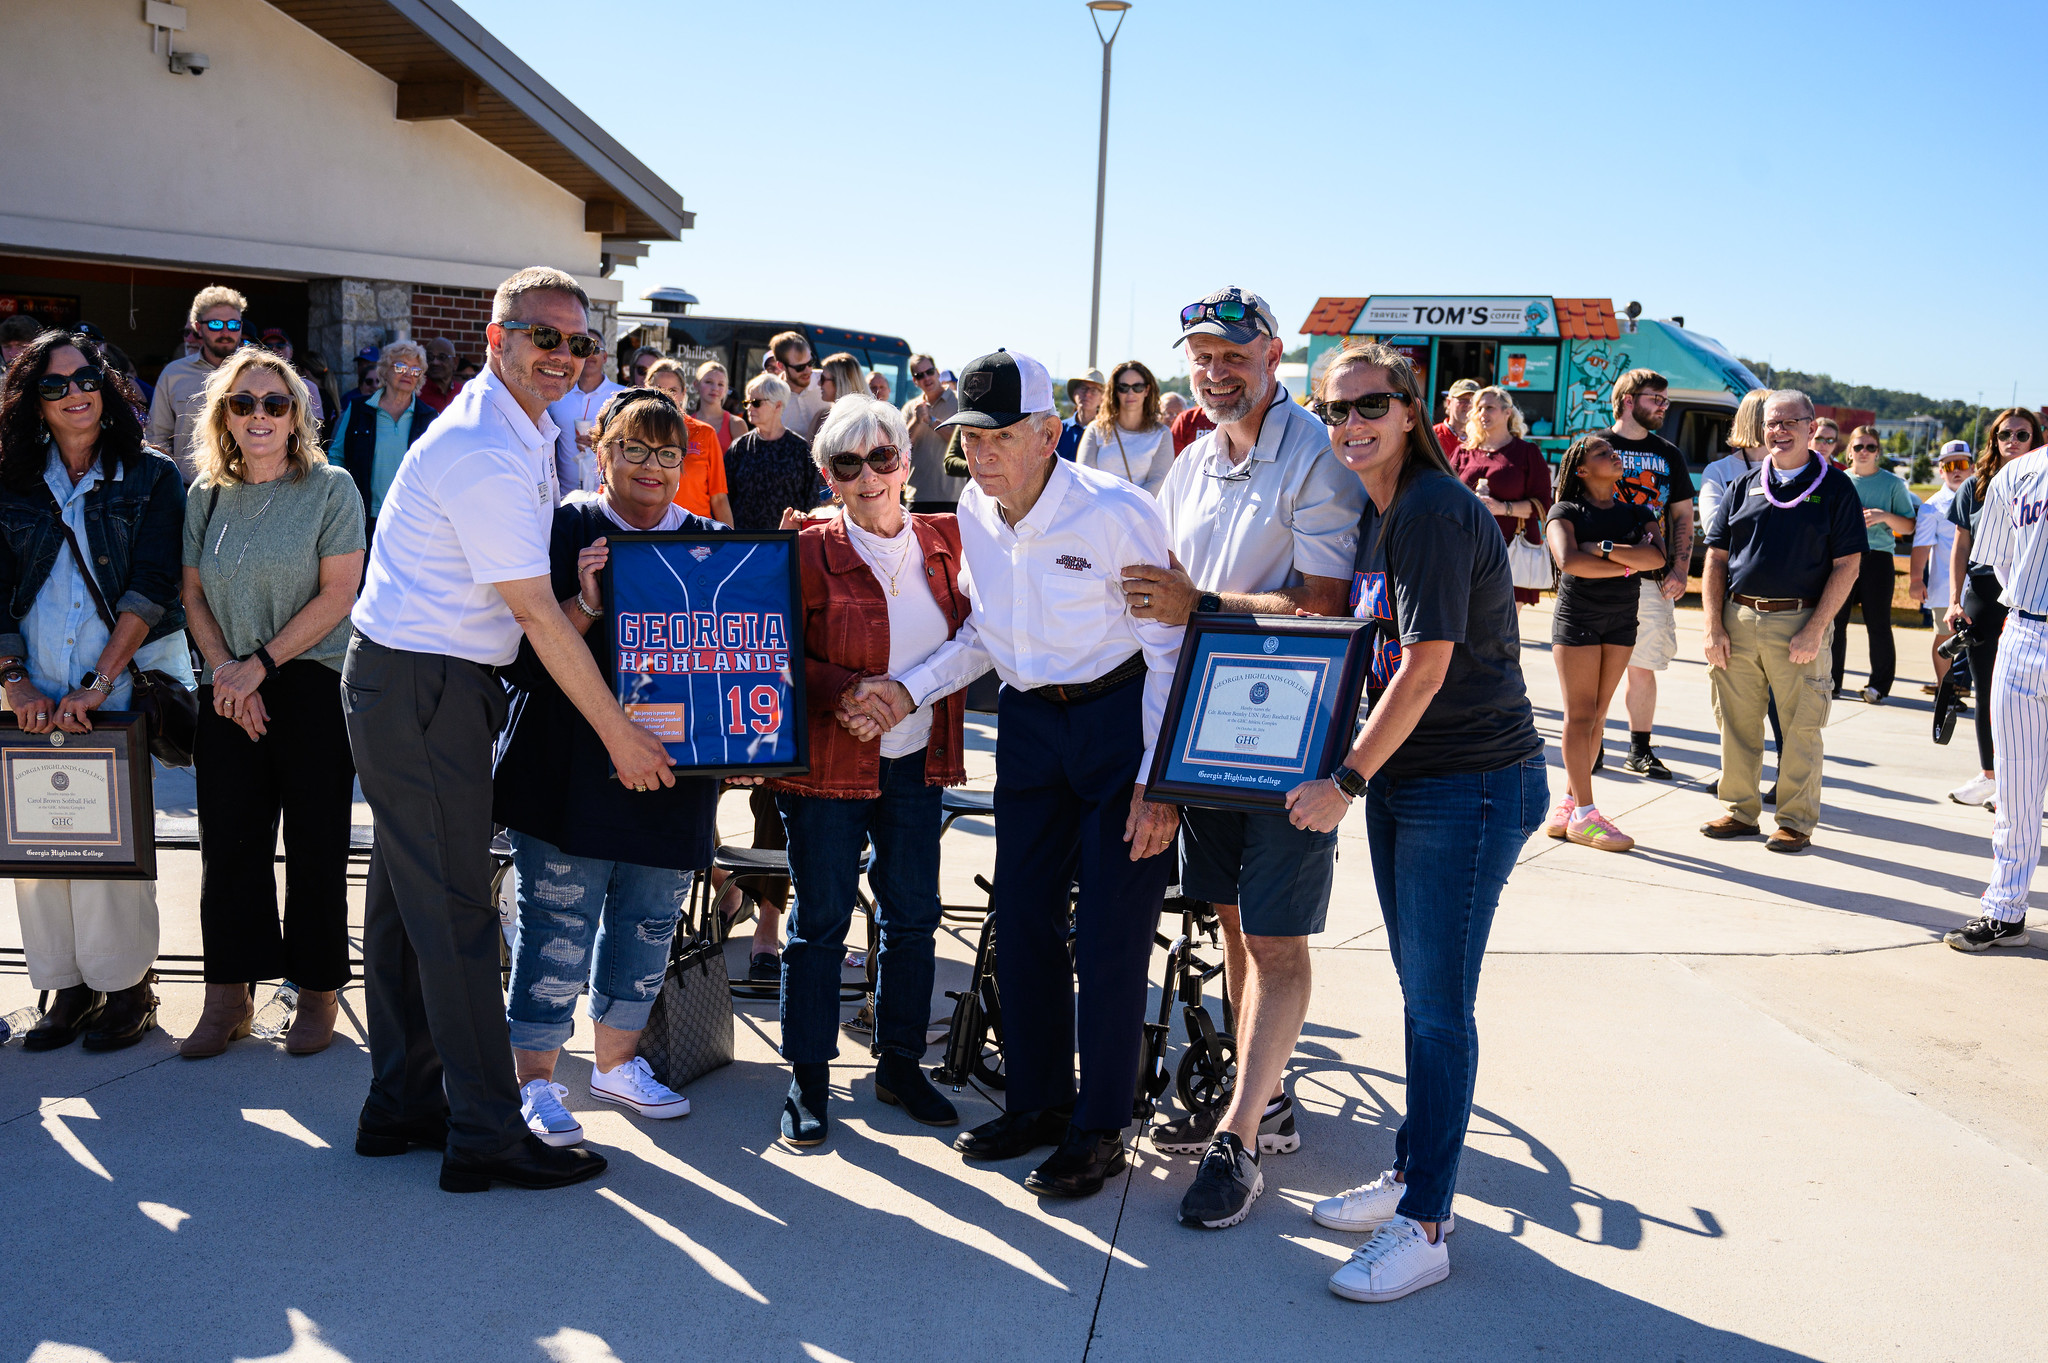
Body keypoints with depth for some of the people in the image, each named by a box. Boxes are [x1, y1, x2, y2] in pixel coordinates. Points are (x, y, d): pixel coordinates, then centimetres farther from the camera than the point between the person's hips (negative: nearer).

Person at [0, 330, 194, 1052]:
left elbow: (151, 587, -5)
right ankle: (67, 985, 11)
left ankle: (126, 986, 4)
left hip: (127, 681, -3)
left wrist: (97, 683, -12)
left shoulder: (151, 476, 3)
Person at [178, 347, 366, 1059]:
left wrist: (260, 663, -12)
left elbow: (337, 594, -9)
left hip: (315, 686, -4)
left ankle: (318, 991, 15)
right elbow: (194, 595, 11)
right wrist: (222, 668, -6)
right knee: (229, 841, 4)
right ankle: (230, 996, 15)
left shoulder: (330, 488, -3)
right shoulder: (206, 496, 9)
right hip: (229, 696, 4)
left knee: (315, 846, 2)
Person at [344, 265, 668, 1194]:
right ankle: (486, 1136, 4)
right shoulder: (486, 456, -21)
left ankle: (401, 1104, 28)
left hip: (403, 685, 10)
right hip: (424, 691, -10)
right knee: (456, 914, -5)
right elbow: (537, 614, -20)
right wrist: (618, 732, -15)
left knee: (407, 900, 16)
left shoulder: (518, 432, 11)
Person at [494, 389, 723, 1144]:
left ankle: (616, 1060, 33)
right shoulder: (564, 529, -3)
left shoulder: (708, 542, 9)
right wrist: (586, 605, -24)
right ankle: (534, 1080, 15)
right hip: (571, 768, -4)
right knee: (559, 924, 0)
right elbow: (526, 655, -9)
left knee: (650, 922, 14)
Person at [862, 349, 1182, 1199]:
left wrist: (1156, 778, -18)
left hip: (1121, 716, -6)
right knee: (1021, 916, 9)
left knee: (1109, 933, -3)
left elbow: (1167, 650, -14)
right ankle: (1037, 1101, 27)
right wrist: (909, 691, -3)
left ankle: (1098, 1129, 12)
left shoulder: (1115, 513, -20)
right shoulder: (973, 515, -2)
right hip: (1030, 721, 6)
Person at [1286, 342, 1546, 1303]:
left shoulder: (1436, 512, -18)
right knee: (1419, 993, 18)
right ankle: (1412, 1176, 32)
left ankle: (1423, 1228, 10)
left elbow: (1427, 666, -21)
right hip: (1403, 780, 9)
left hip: (1473, 783, -9)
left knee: (1439, 1006, -2)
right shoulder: (1376, 513, 11)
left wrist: (1347, 780, -16)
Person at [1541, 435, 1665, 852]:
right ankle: (1584, 814, -4)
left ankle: (1568, 804, 10)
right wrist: (1628, 564, -11)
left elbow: (1657, 557, -6)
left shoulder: (1636, 512, 13)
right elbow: (1569, 560, -19)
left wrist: (1604, 547, -16)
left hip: (1622, 620, 5)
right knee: (1580, 715, -6)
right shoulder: (1566, 513, 0)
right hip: (1576, 617, -5)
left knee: (1597, 716, 4)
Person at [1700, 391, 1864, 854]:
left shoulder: (1835, 487, 2)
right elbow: (1716, 558, 11)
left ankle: (1796, 821, 12)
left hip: (1798, 621, -3)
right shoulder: (1744, 486, 12)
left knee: (1799, 727, 1)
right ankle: (1740, 811, 20)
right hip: (1737, 619, 4)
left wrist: (1814, 629, -12)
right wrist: (1714, 626, 0)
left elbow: (1847, 564, -3)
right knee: (1737, 722, 8)